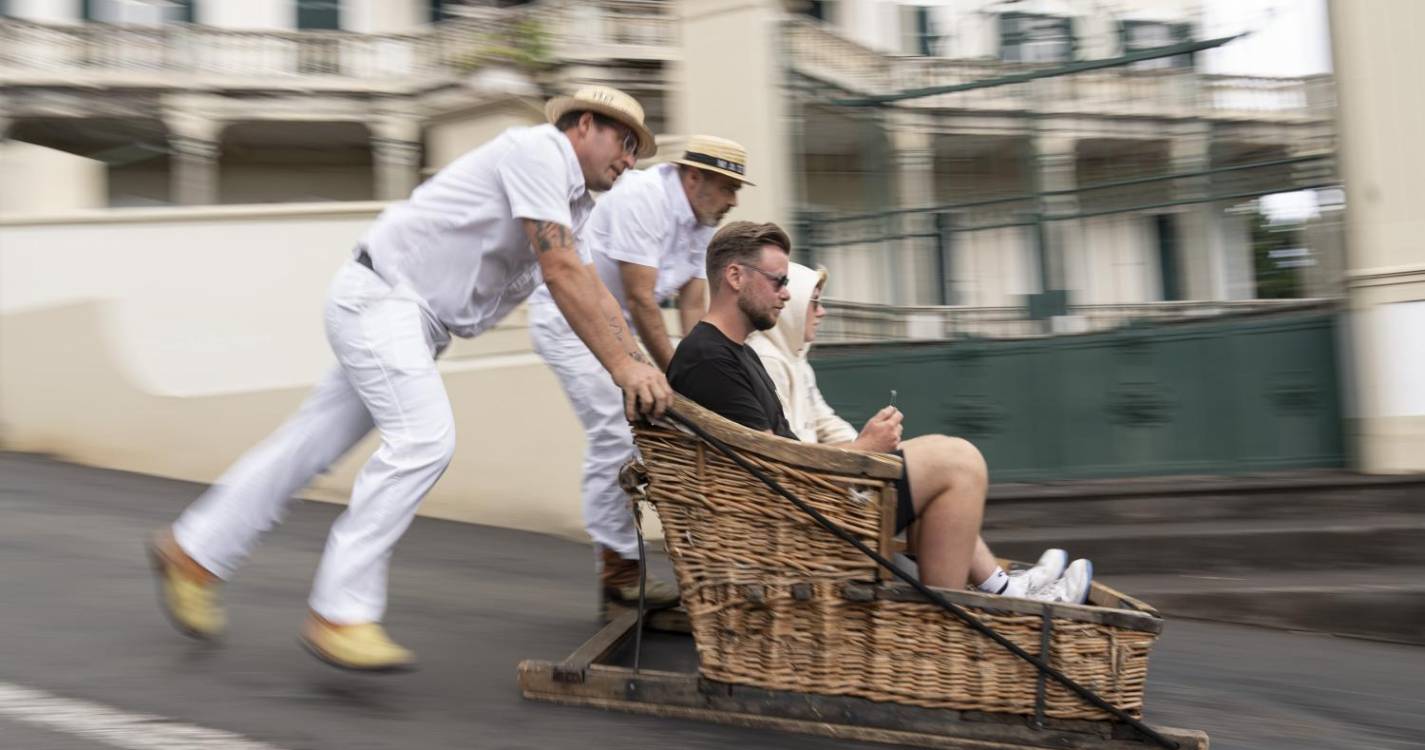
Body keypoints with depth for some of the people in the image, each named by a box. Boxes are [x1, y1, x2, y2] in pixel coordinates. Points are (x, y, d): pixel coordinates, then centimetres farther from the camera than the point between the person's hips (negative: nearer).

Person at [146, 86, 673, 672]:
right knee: (423, 438, -21)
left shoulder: (572, 201, 17)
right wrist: (623, 364, -23)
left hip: (416, 318, 10)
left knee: (313, 443, 11)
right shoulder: (538, 151, -13)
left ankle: (193, 553, 24)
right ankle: (340, 614, -16)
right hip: (380, 294, -10)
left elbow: (588, 290, 12)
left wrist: (640, 368, 0)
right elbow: (561, 272, -22)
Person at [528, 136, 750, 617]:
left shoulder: (702, 221, 3)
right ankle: (619, 574, -7)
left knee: (622, 437, 6)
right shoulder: (643, 198, -24)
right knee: (616, 435, -15)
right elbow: (640, 299, -26)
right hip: (567, 315, -9)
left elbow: (693, 307, 3)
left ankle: (619, 570, 13)